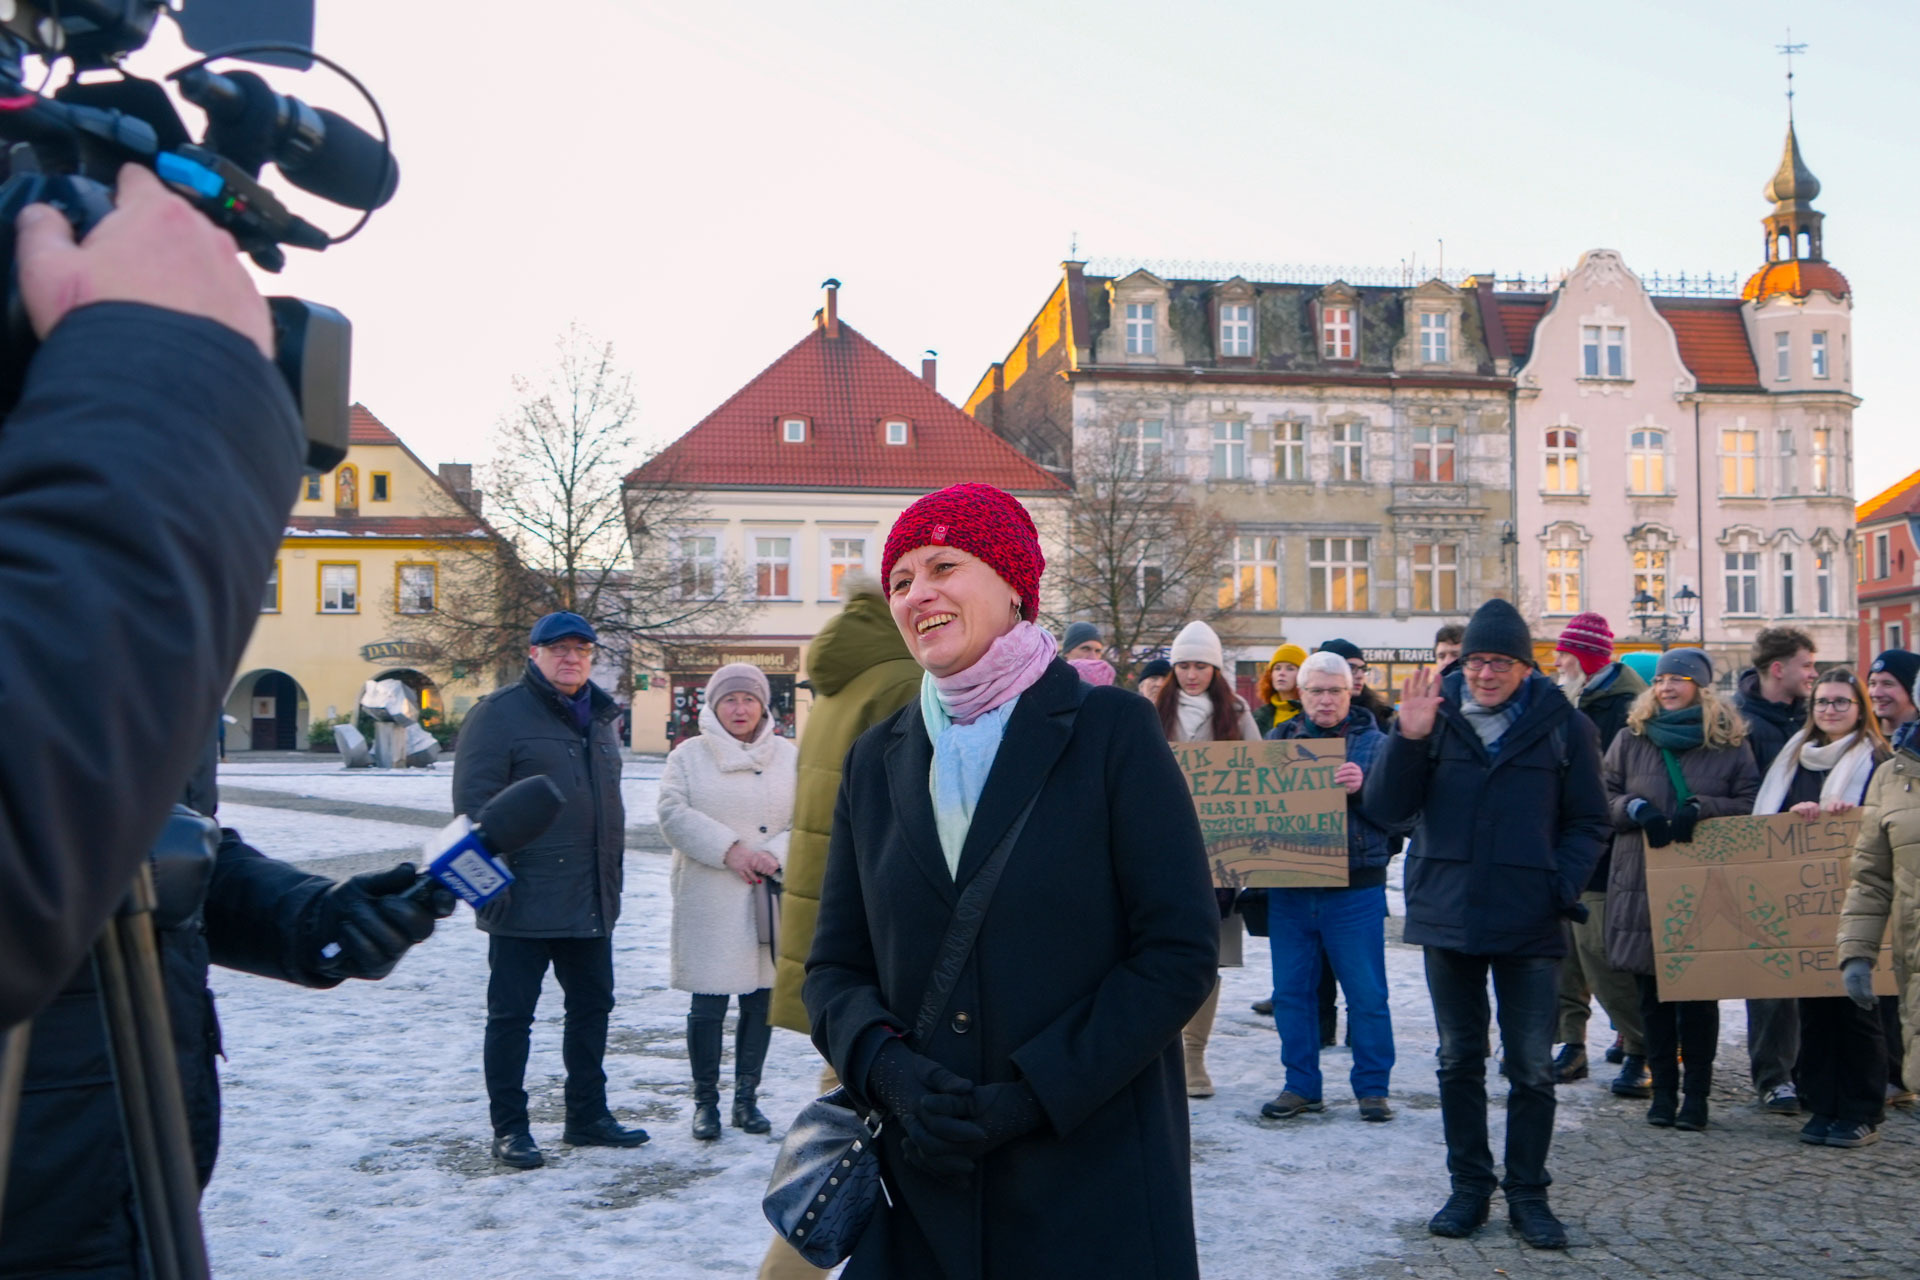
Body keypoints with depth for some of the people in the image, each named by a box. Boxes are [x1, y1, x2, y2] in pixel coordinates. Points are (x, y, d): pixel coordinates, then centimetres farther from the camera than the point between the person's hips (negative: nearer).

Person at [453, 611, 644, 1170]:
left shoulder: (599, 717, 15)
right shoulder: (500, 713, -7)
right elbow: (474, 799, -12)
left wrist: (613, 881, 20)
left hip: (591, 903, 7)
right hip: (525, 901, -7)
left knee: (592, 1006, 14)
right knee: (511, 1014, 3)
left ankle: (587, 1115, 27)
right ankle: (509, 1129, 13)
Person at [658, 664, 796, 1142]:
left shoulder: (789, 757, 9)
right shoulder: (689, 756, 5)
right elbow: (673, 814, -7)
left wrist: (776, 855, -14)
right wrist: (729, 849, -17)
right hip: (708, 901, -2)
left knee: (760, 999, 7)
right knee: (708, 1003, -2)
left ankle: (747, 1097, 20)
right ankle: (705, 1100, 12)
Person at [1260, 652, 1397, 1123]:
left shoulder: (1373, 743, 3)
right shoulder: (1279, 739, 11)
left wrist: (1362, 788, -24)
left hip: (1355, 889, -2)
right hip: (1288, 887, 3)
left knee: (1366, 993, 2)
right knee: (1291, 991, 8)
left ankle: (1372, 1087, 15)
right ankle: (1301, 1085, 19)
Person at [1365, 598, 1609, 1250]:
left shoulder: (1564, 727, -1)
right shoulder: (1437, 715, 0)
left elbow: (1588, 822, 3)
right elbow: (1385, 808, -5)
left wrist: (1562, 887, -12)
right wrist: (1407, 739, -18)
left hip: (1530, 926, -1)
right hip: (1449, 919, 2)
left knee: (1532, 1069, 4)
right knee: (1459, 1061, 12)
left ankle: (1528, 1193, 19)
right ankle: (1469, 1186, 25)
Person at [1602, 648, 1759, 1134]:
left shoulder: (1730, 742, 3)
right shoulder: (1632, 738, 8)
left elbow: (1752, 806, -1)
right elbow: (1603, 798, 7)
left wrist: (1699, 809, -15)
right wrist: (1637, 809, -12)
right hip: (1640, 884, 2)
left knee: (1698, 994, 2)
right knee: (1652, 994, 5)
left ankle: (1696, 1094, 12)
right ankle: (1663, 1090, 15)